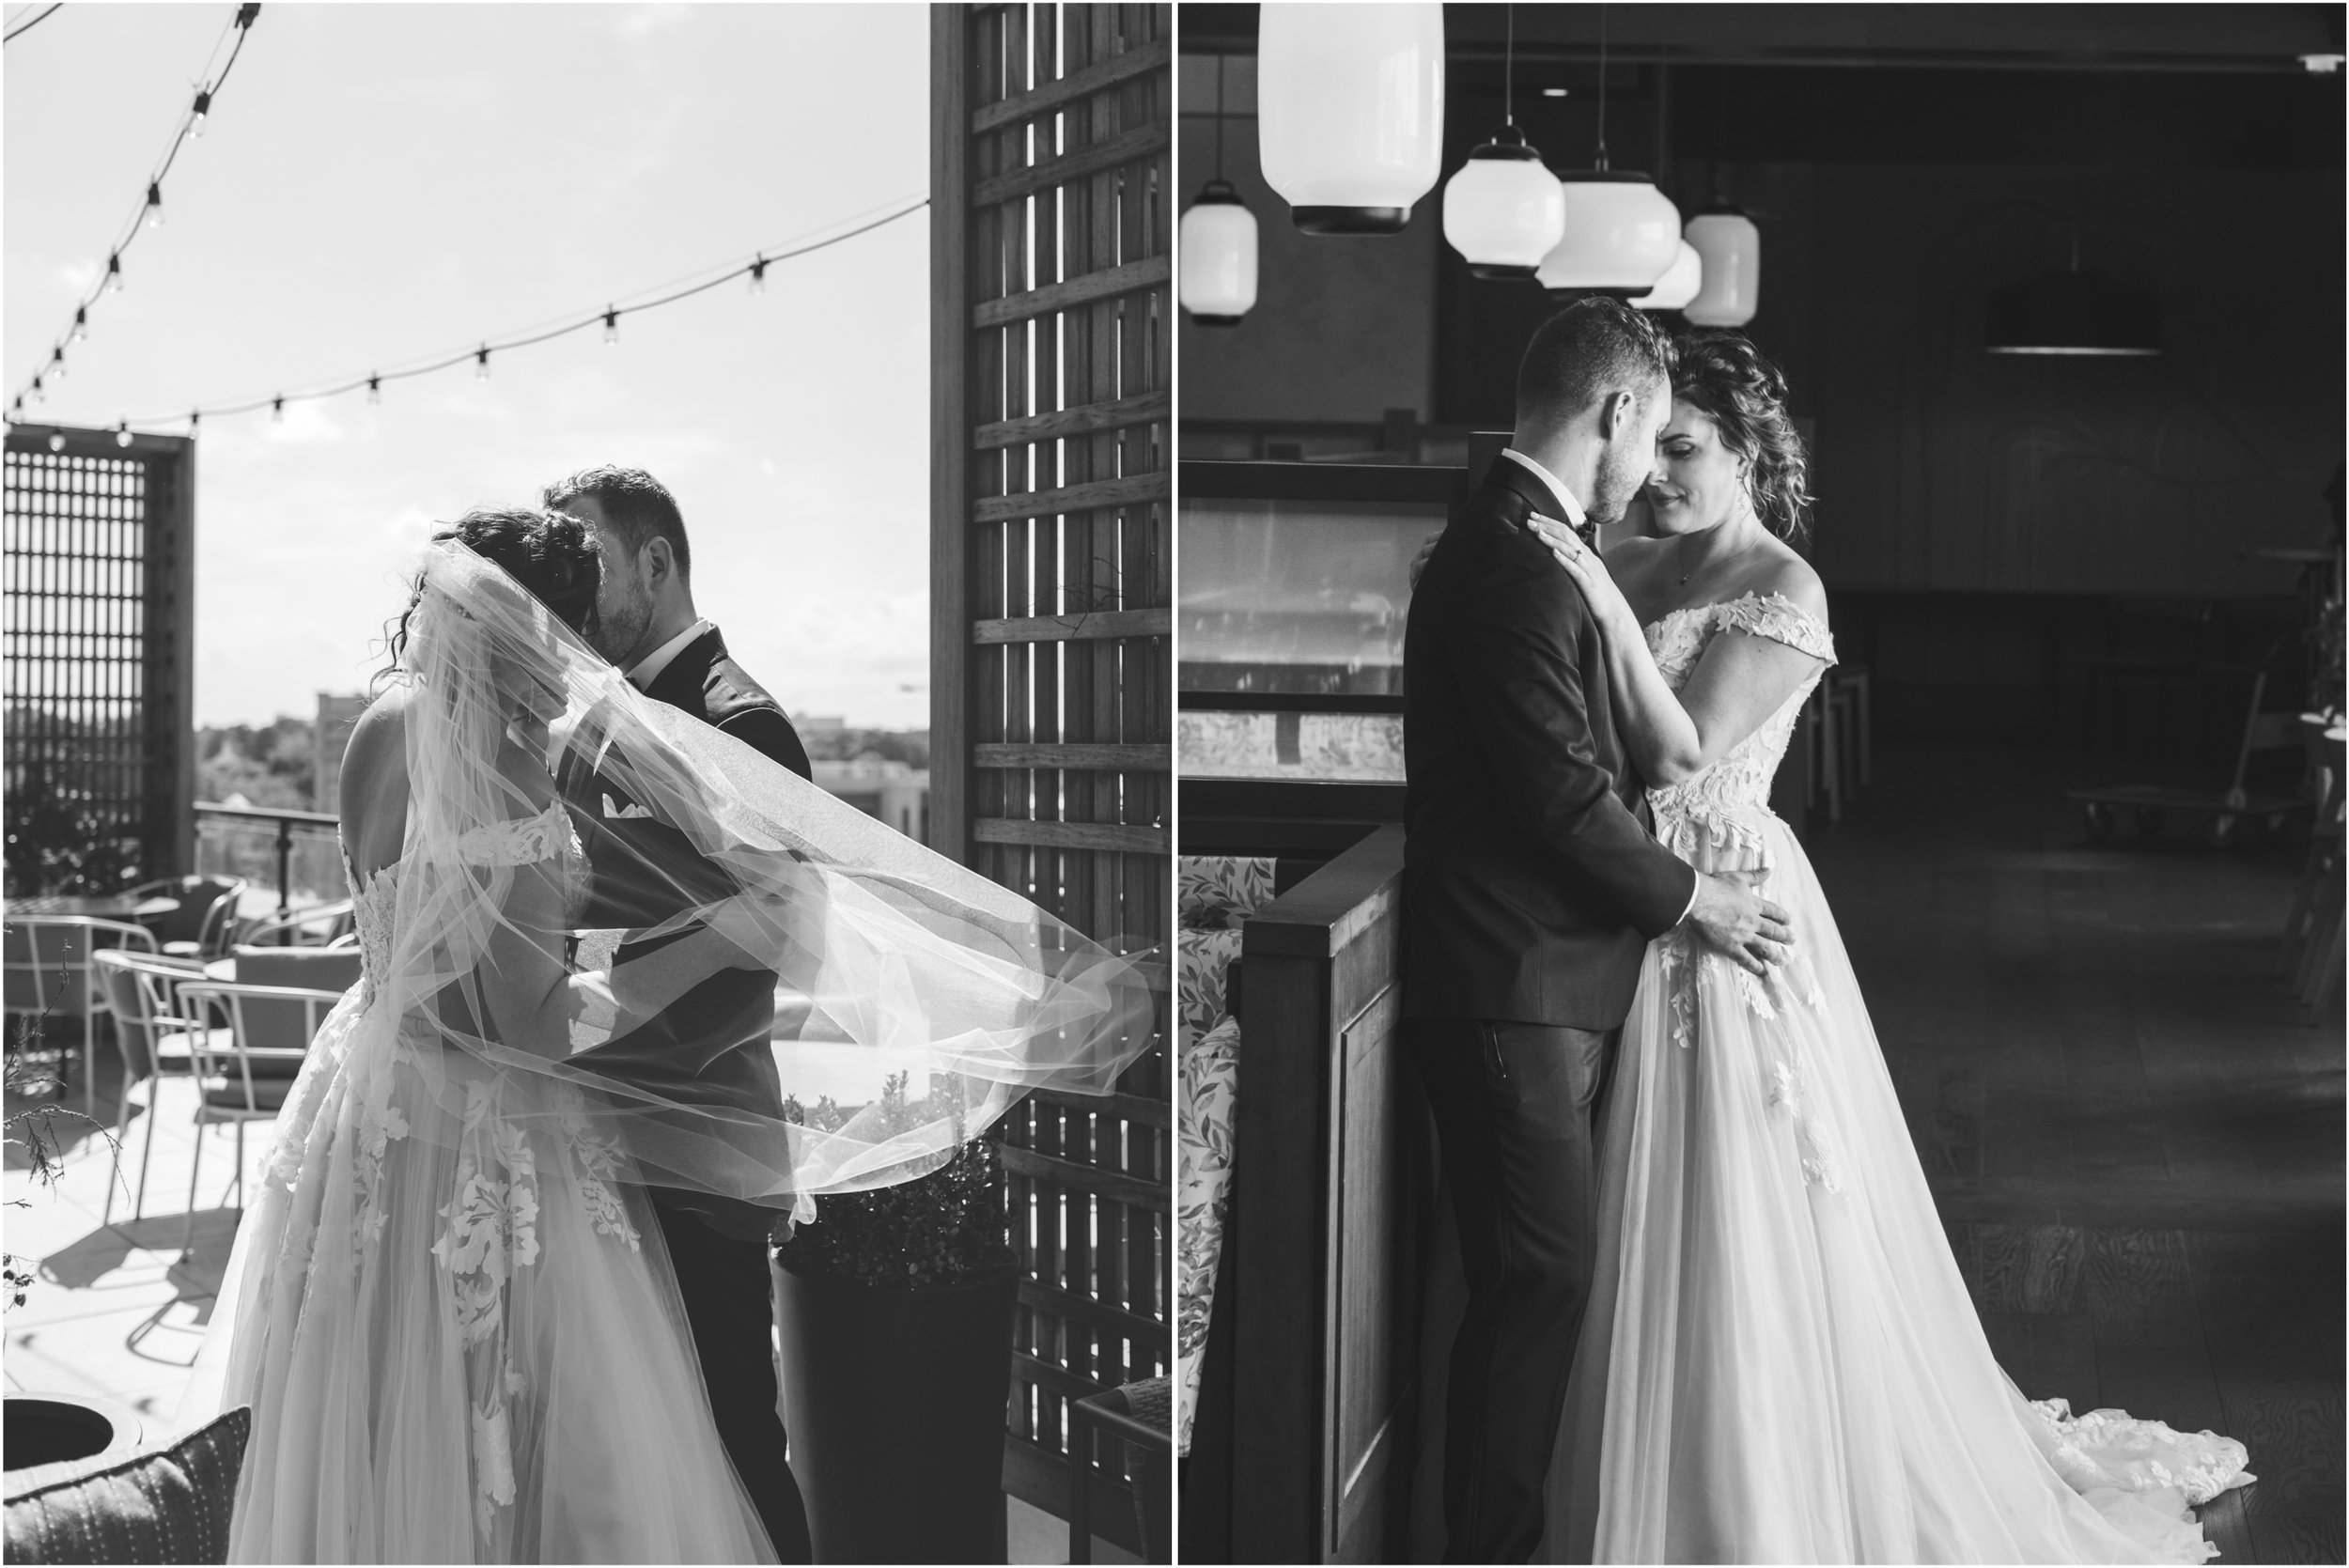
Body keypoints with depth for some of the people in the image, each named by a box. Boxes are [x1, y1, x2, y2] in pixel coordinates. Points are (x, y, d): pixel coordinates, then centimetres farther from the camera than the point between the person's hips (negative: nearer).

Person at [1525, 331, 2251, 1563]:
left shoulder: (1782, 593, -12)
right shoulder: (1632, 567, 8)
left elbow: (1678, 751, -20)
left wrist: (1612, 613, -26)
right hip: (1638, 917, 7)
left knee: (1747, 1220, 2)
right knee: (1652, 1223, 14)